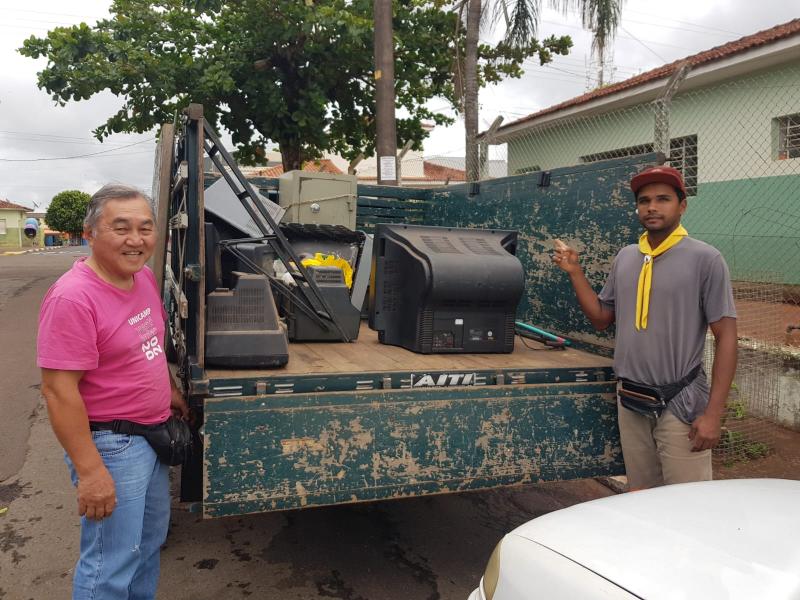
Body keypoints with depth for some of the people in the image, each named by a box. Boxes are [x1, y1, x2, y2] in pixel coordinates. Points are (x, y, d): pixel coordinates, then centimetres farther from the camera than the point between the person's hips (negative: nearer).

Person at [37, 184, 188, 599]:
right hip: (111, 446, -9)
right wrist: (90, 471, -24)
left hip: (153, 435, 9)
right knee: (111, 565, 6)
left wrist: (170, 391, 20)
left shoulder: (143, 277, 1)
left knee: (150, 541, 25)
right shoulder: (72, 297, -24)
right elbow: (59, 391, -25)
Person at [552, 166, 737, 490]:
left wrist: (713, 413, -15)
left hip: (681, 405, -5)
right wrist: (575, 272, 4)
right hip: (631, 402, 5)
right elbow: (601, 317, 14)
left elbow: (726, 337, -10)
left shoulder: (705, 259, -9)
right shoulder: (626, 257, 8)